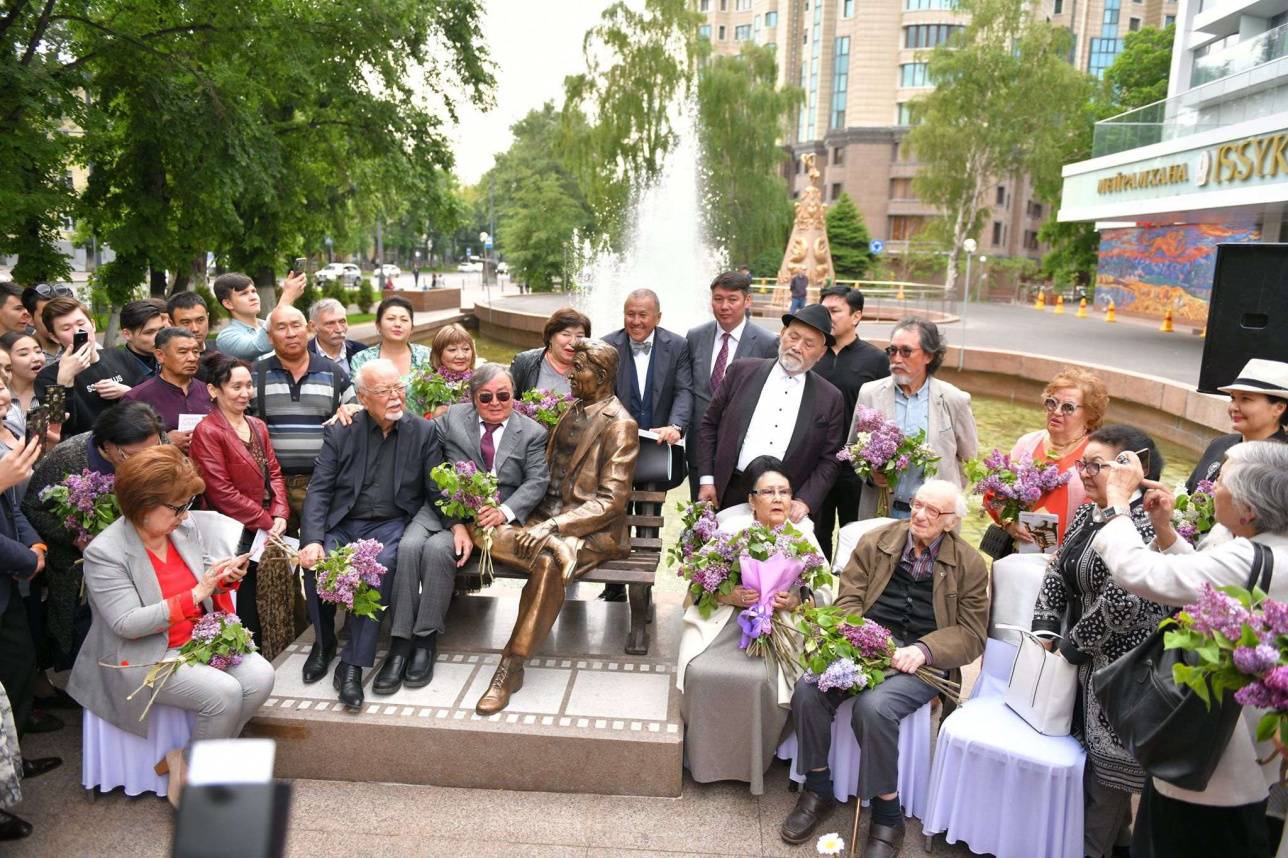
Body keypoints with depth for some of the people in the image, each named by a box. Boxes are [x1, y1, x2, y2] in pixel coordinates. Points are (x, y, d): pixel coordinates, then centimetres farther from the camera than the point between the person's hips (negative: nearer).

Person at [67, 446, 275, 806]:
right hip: (145, 657, -7)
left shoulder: (185, 529, 1)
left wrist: (224, 577, -8)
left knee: (260, 676, -15)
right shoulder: (104, 553, -17)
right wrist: (195, 594, -27)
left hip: (201, 640, 7)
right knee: (224, 692, -25)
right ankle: (187, 781, 1)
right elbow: (127, 624, -21)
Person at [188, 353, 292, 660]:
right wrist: (267, 523, -11)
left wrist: (280, 515, -4)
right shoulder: (207, 432, -8)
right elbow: (222, 492, -13)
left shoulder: (257, 426, 14)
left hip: (268, 529, 6)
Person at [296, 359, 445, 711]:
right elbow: (319, 490, -1)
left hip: (391, 524, -1)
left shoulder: (424, 431, 4)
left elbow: (437, 491, 3)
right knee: (315, 563, -27)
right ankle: (324, 642, 4)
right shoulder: (340, 432, 5)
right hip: (342, 523, 1)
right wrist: (312, 540, -17)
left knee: (380, 566, -33)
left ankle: (353, 664, -22)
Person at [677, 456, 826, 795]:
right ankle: (703, 757, 4)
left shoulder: (802, 534, 4)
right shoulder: (731, 528, 1)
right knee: (702, 672, -24)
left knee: (762, 679, -28)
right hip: (725, 617, 1)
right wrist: (729, 595, -20)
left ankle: (752, 763, 0)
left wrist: (796, 601, -18)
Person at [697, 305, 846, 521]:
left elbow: (829, 461, 3)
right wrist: (707, 480, 1)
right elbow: (709, 425, 7)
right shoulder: (742, 371, 3)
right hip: (730, 494, 0)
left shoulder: (830, 399, 3)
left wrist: (804, 502, -10)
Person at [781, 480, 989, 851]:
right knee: (808, 688, -24)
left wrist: (923, 650, -15)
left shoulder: (969, 563, 6)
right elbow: (848, 600, 7)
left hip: (924, 659, -3)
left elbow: (971, 634, 2)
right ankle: (817, 789, -1)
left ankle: (887, 814, -10)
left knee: (873, 707, -32)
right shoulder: (875, 541, 11)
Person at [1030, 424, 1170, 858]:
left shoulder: (1142, 526, -23)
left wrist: (1076, 642, -15)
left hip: (1120, 665, -9)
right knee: (1091, 750, 19)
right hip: (1085, 660, 9)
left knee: (1108, 758, 4)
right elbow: (1058, 572, 13)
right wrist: (1045, 626, 2)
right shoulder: (1086, 515, 6)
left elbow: (1123, 602, -28)